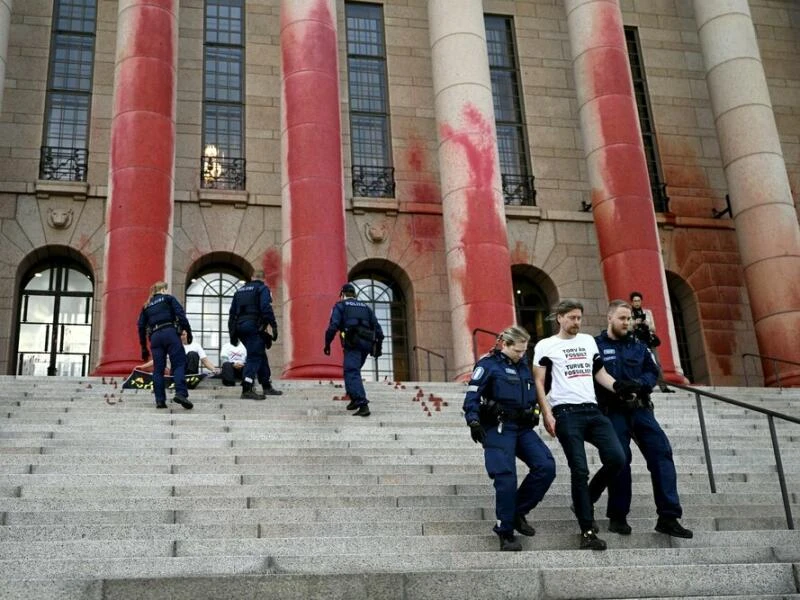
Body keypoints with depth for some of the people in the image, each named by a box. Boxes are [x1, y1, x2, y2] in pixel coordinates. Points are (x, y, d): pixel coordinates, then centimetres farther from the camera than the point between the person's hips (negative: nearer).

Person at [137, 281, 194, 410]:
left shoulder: (146, 306, 25)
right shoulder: (168, 298, 14)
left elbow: (141, 327, 21)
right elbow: (180, 314, -1)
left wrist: (144, 347, 24)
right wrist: (188, 331, -1)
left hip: (154, 336, 4)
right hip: (170, 333, -4)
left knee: (158, 369, 4)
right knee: (179, 363, -8)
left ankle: (160, 400, -1)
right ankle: (181, 393, -26)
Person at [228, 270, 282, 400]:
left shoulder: (240, 290, 21)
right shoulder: (262, 289, 0)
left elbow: (232, 313, 19)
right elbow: (266, 309, -14)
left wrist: (232, 333, 20)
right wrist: (274, 326, -13)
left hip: (239, 327, 7)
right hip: (254, 327, -7)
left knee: (261, 356, 17)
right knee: (254, 357, -8)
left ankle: (267, 387, 24)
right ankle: (247, 390, -19)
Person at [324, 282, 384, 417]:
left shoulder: (340, 306, 10)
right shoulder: (365, 307, 25)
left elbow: (333, 326, -5)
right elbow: (377, 328, 19)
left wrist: (327, 343, -1)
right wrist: (378, 346, 19)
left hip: (353, 343, -6)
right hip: (367, 343, 6)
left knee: (352, 372, -13)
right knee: (353, 370, 23)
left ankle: (363, 404, -29)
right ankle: (355, 399, 20)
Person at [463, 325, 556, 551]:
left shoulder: (523, 365, 17)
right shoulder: (489, 365, -3)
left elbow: (533, 394, 27)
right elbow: (472, 395, -11)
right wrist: (473, 421, -24)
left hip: (524, 427, 6)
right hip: (499, 428, -6)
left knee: (546, 466, -9)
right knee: (506, 478, -13)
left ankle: (517, 512, 8)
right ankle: (506, 534, 0)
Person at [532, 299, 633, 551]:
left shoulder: (588, 341, 21)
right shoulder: (546, 346, 5)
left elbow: (600, 373, 23)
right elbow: (538, 382, 2)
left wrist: (619, 387, 4)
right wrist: (546, 413, -8)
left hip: (592, 410, 5)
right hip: (566, 413, -5)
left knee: (617, 458, -9)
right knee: (580, 470, -7)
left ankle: (584, 502, 14)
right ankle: (588, 531, -1)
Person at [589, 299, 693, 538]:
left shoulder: (637, 345, 13)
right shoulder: (596, 346, -3)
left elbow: (653, 372, 14)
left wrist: (639, 384, -7)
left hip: (640, 409, 5)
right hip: (613, 412, -5)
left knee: (662, 454, -4)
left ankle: (668, 517, -1)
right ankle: (618, 516, 13)